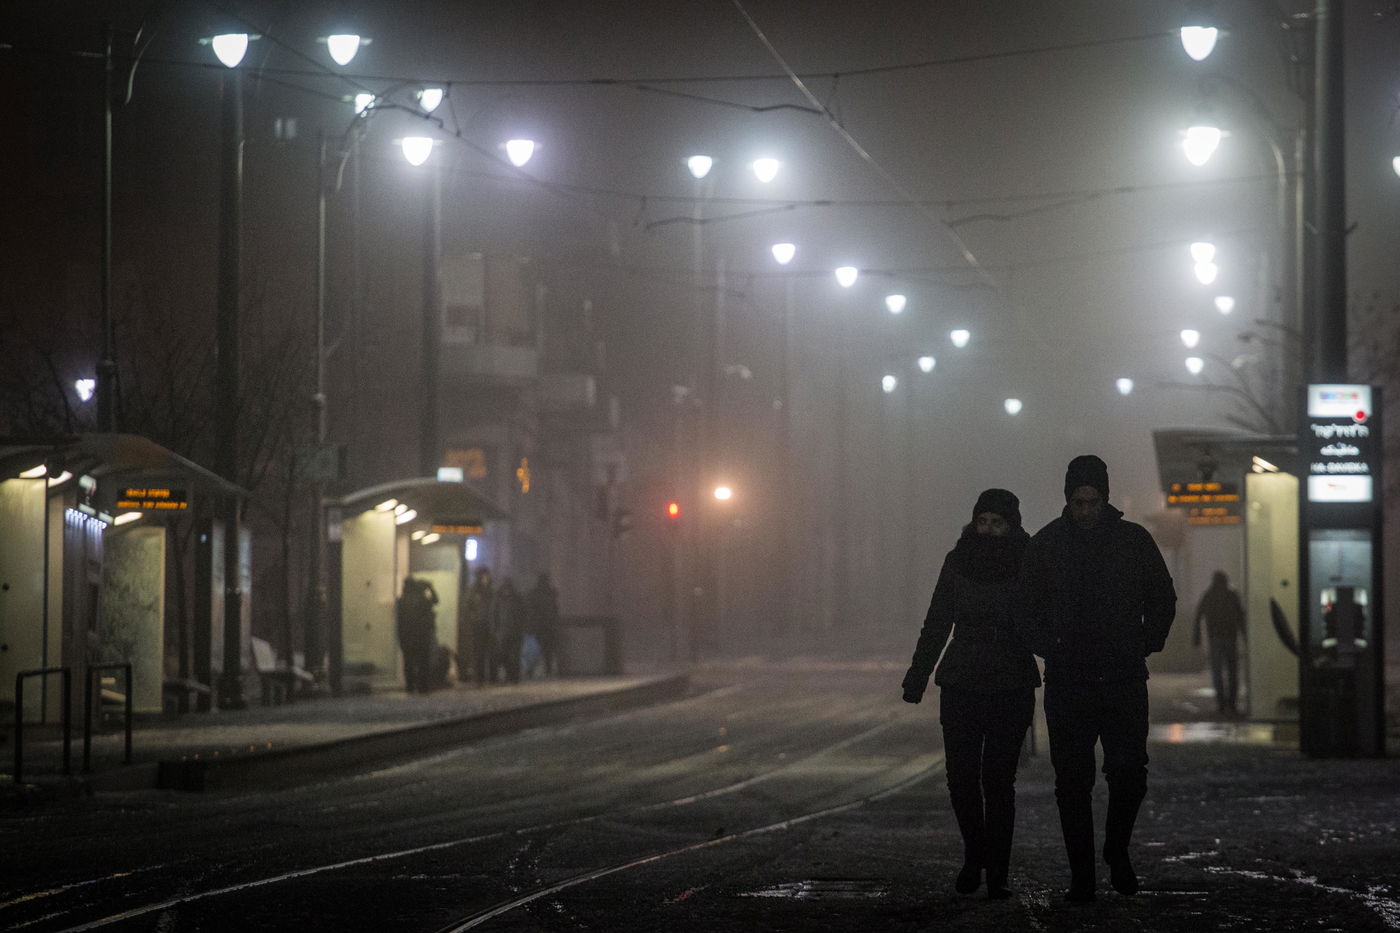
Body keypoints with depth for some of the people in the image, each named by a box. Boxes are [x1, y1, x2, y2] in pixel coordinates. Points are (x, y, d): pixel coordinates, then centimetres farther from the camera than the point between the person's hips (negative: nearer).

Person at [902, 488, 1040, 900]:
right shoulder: (958, 562, 4)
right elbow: (937, 624, 10)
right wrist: (917, 677, 8)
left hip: (1012, 685, -2)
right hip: (961, 683, 2)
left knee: (998, 780, -5)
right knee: (961, 777, -2)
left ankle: (996, 875, 0)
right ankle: (974, 855, 22)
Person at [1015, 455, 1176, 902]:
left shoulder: (1134, 540, 4)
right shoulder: (1046, 545, 4)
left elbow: (1163, 600, 14)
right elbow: (1026, 610, 12)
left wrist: (1144, 646, 2)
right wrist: (1049, 649, -3)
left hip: (1124, 677, 0)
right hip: (1068, 681, 0)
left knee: (1129, 774, -8)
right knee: (1073, 784, -1)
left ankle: (1117, 850, 17)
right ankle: (1081, 877, 5)